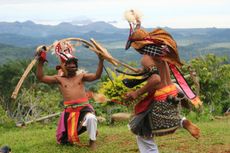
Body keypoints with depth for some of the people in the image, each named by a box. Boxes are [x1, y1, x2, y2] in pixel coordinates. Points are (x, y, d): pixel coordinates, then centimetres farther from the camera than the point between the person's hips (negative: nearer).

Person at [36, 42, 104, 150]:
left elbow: (96, 76, -2)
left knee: (91, 118, -40)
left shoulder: (81, 77, 10)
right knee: (64, 141, 7)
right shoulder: (59, 79, 8)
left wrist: (101, 61, -13)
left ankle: (92, 141, -13)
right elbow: (41, 77, -1)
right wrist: (40, 62, -11)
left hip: (84, 107, -1)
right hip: (69, 111, 2)